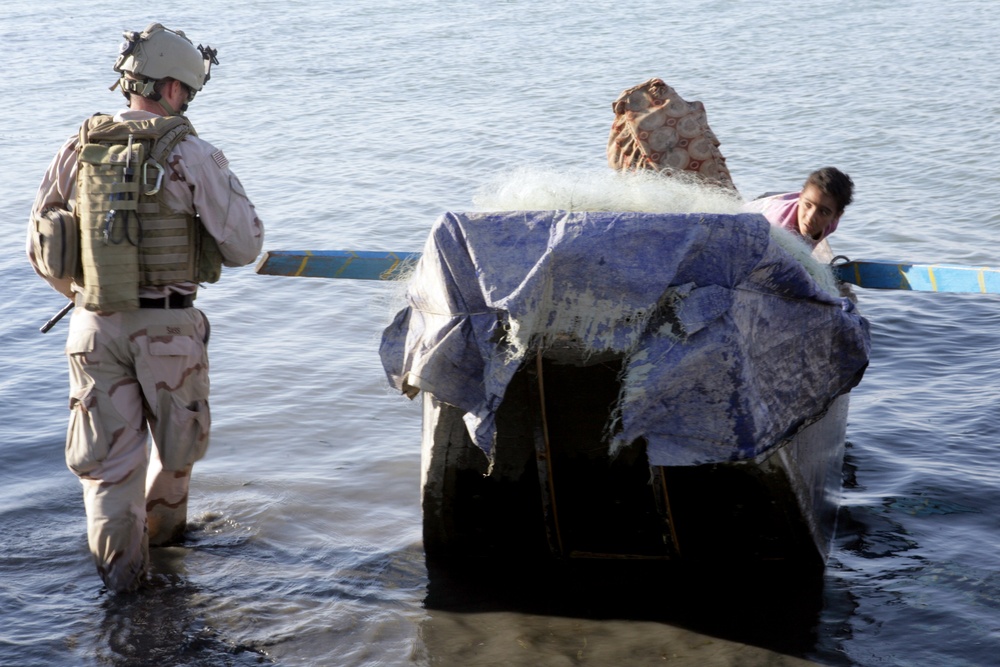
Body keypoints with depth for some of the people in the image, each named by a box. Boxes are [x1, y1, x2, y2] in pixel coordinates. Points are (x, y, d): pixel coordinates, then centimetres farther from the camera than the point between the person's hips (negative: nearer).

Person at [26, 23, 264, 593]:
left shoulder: (77, 151, 1)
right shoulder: (191, 154, -12)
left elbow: (41, 250, 8)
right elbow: (244, 246, -9)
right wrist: (227, 185, 8)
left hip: (95, 324, 3)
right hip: (168, 326, -3)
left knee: (108, 454, 11)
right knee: (178, 438, 23)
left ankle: (120, 561, 8)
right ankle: (163, 524, 41)